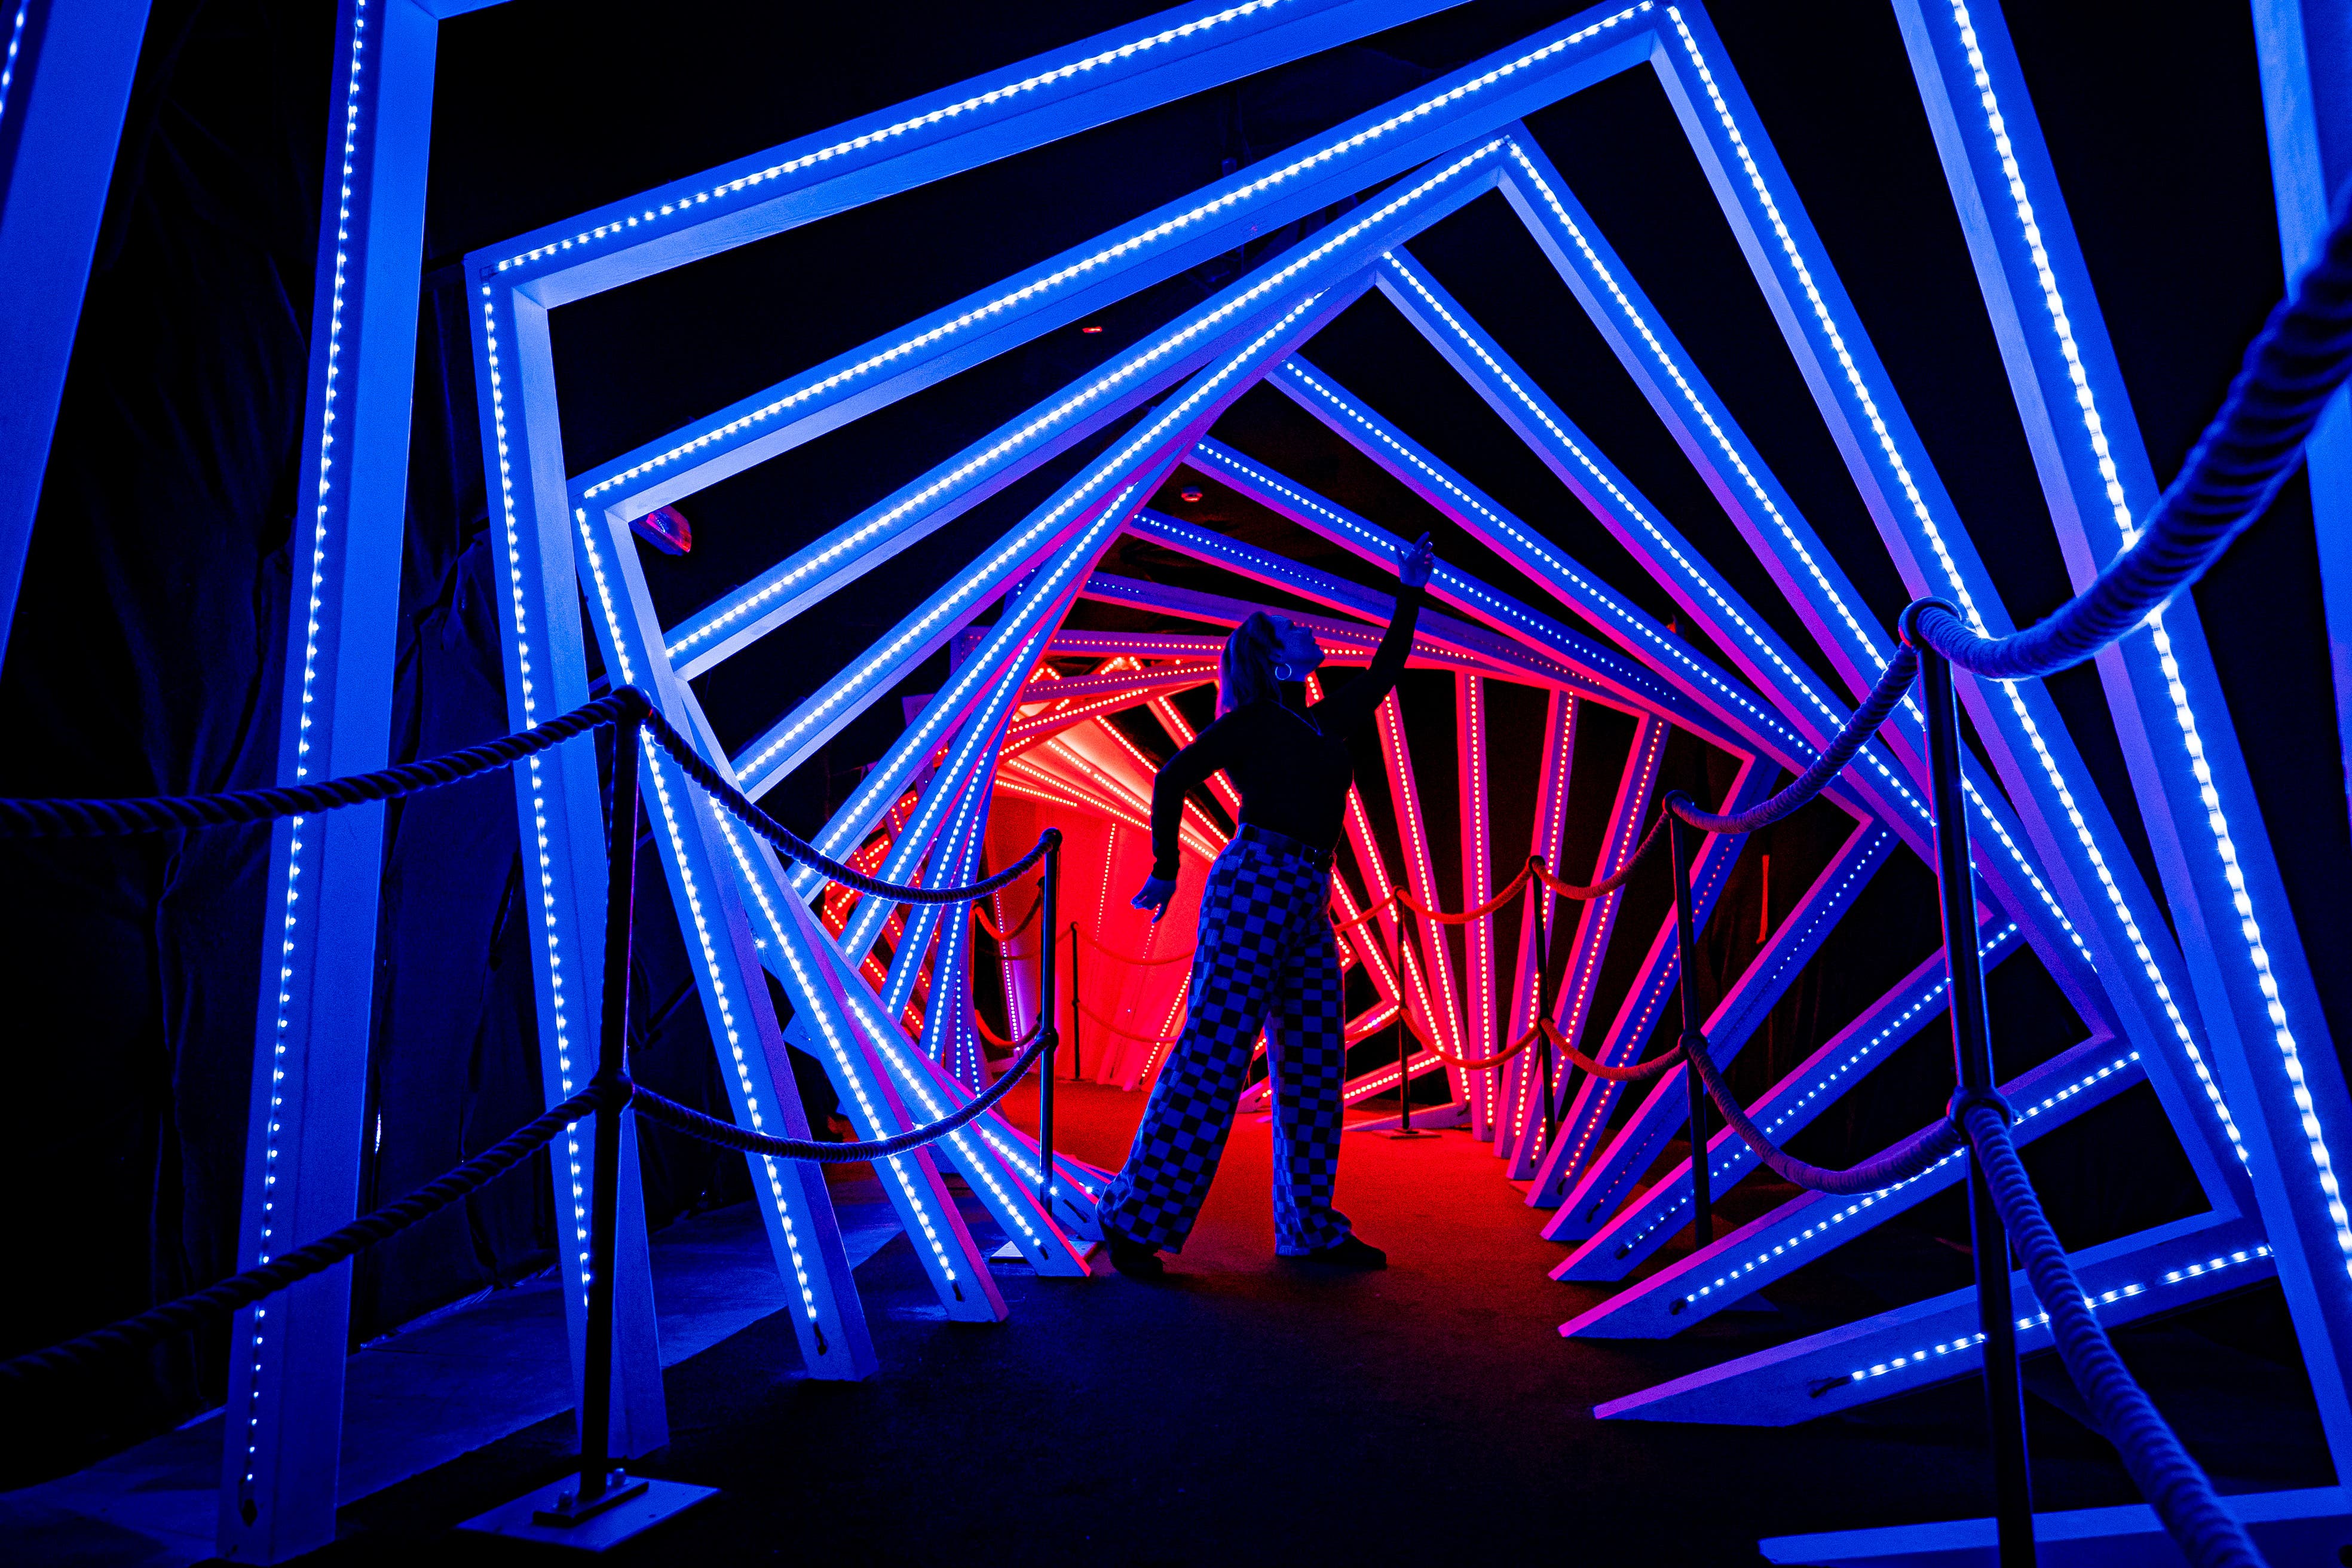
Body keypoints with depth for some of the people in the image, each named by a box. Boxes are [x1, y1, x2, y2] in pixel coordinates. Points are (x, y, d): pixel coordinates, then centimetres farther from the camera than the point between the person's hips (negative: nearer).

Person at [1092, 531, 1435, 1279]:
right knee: (1212, 1055, -9)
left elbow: (1383, 672, 34)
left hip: (1308, 906, 8)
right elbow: (1172, 777, -6)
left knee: (1315, 1066, 6)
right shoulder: (1252, 720, 1)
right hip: (1257, 885, -8)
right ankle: (1134, 1219, -4)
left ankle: (1310, 1228, 14)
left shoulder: (1320, 724, 22)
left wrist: (1409, 593, 39)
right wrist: (1166, 871, -8)